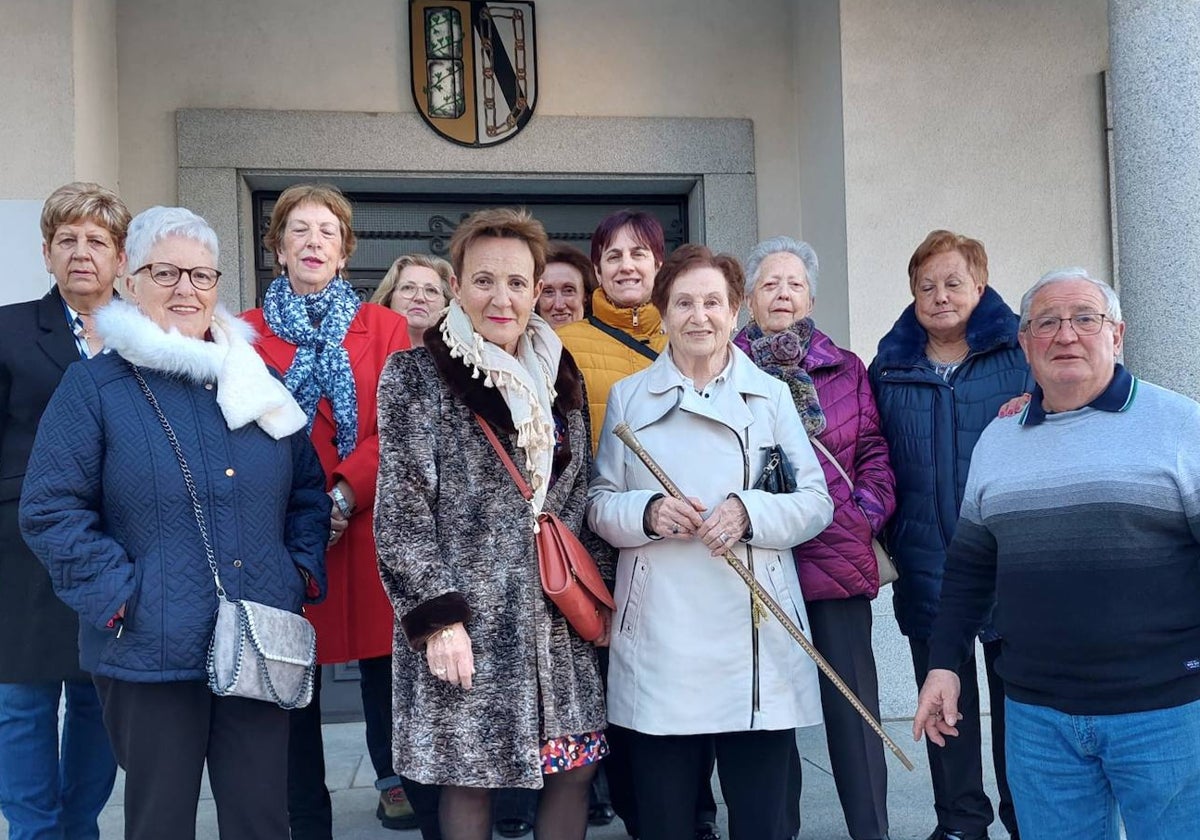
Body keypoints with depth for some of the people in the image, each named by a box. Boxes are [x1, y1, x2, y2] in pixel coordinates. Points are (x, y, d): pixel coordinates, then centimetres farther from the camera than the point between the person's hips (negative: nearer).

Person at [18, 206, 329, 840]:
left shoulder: (259, 379, 11)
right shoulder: (94, 386, -1)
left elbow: (308, 488, 16)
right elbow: (50, 509, -5)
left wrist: (306, 572, 3)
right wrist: (120, 595, -12)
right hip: (150, 655, -3)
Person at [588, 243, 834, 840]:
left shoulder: (771, 394, 10)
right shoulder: (627, 398, 10)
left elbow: (816, 501, 5)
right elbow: (599, 503, 8)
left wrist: (751, 513, -14)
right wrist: (647, 513, -13)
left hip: (754, 639, 0)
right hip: (657, 640, 0)